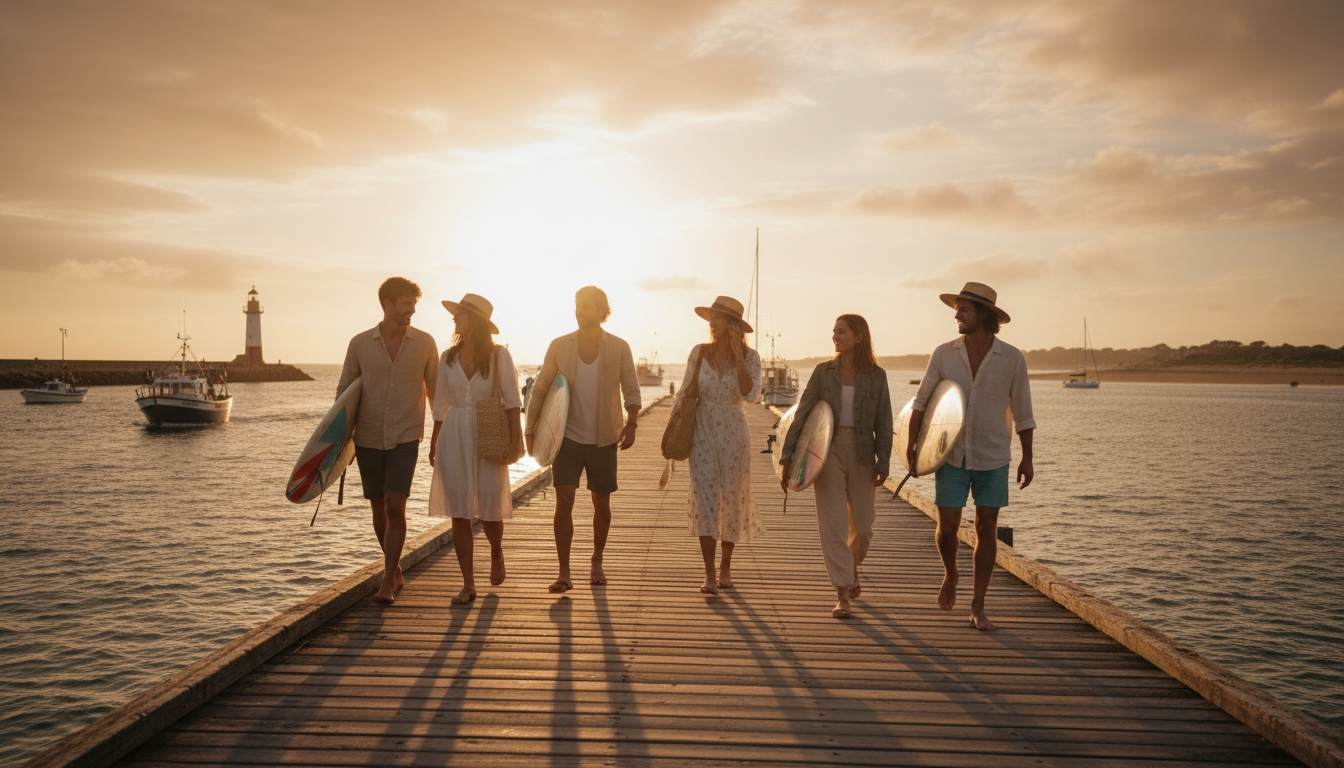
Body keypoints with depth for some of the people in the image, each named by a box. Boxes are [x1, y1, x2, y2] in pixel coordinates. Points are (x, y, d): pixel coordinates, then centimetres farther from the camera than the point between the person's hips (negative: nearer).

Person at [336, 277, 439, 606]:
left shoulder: (425, 343, -2)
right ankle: (395, 571, 30)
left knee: (395, 508, -12)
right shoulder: (360, 343, -1)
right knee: (379, 510, 11)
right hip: (368, 440, 2)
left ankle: (387, 582, -5)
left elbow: (436, 393, 6)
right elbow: (343, 393, 7)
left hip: (405, 439, -2)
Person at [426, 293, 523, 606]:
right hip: (454, 439, 3)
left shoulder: (499, 355, -4)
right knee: (459, 513, -1)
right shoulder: (448, 357, 6)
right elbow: (441, 405, 12)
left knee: (490, 512, 1)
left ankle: (497, 552, 36)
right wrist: (434, 445, 10)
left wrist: (515, 437, -17)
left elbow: (512, 400, -7)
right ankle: (468, 585, 8)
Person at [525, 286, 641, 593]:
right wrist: (530, 430, 1)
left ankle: (597, 563, 31)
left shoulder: (619, 348, -2)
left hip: (604, 439, 0)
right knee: (564, 501, -10)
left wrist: (631, 423, -17)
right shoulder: (559, 346, 0)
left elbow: (631, 390, 0)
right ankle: (564, 573, -5)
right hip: (567, 436, 0)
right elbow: (540, 390, 6)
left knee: (601, 503, 11)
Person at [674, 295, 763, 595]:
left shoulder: (750, 357, -3)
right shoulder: (699, 352, 1)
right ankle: (709, 575, -1)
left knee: (732, 499, 9)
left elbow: (750, 395, -18)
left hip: (733, 433, 0)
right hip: (702, 432, 1)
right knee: (705, 500, -6)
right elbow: (684, 393, 8)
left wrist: (737, 354, -19)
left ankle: (726, 565, 29)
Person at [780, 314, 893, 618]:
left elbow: (883, 422, 2)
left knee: (862, 526, 9)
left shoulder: (876, 375, 2)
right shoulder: (823, 371, 2)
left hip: (861, 455, 1)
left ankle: (852, 568, 41)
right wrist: (787, 455, -5)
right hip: (827, 453, -1)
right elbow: (802, 414, 1)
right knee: (833, 525, -5)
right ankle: (842, 594, 2)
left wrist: (883, 463, -6)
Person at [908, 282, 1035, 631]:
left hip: (992, 458, 0)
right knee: (947, 527, -2)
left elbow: (1022, 411, 1)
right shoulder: (944, 354, -4)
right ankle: (950, 575, 30)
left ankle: (978, 607, 13)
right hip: (952, 455, 1)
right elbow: (922, 401, 5)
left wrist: (1027, 459, 1)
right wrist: (911, 443, -3)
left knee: (987, 529, 1)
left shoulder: (1012, 358, -6)